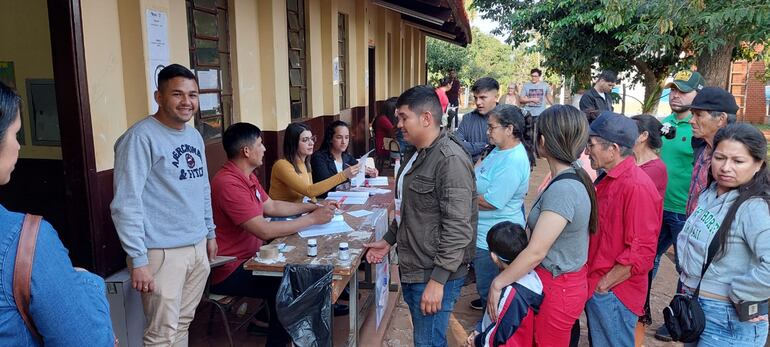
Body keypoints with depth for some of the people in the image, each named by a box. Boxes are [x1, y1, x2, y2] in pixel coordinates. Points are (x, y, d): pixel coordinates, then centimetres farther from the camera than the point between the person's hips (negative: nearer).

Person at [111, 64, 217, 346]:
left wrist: (210, 233, 20)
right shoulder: (141, 137, -14)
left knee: (183, 323, 17)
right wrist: (138, 259, -19)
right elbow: (126, 204, -17)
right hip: (163, 252, -7)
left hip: (198, 248, 7)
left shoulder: (195, 135, 11)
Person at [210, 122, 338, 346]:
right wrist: (312, 219, -21)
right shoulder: (229, 184, -26)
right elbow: (265, 230, -29)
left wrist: (313, 207, 8)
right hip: (230, 271, -10)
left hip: (249, 256, 10)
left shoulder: (247, 176, 6)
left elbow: (271, 206, 16)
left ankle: (271, 317, 24)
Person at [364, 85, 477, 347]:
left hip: (434, 275, -9)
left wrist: (438, 280, -24)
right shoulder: (417, 155, 12)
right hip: (412, 269, 9)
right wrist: (388, 240, 21)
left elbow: (457, 227, -24)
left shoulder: (450, 160, -20)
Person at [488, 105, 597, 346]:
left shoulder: (562, 190, -29)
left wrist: (498, 283, -16)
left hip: (557, 288, -8)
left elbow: (536, 253, -26)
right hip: (568, 281, 8)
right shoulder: (574, 177, 1)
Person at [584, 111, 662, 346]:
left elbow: (641, 253, -22)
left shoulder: (636, 186, -21)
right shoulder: (608, 179, 9)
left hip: (613, 294, -8)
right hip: (597, 288, 9)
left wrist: (602, 286, -15)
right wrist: (594, 283, 11)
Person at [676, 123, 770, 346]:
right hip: (693, 307, 8)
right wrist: (685, 269, 4)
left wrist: (740, 294, -23)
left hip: (728, 322, -8)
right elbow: (687, 239, 17)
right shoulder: (708, 194, 3)